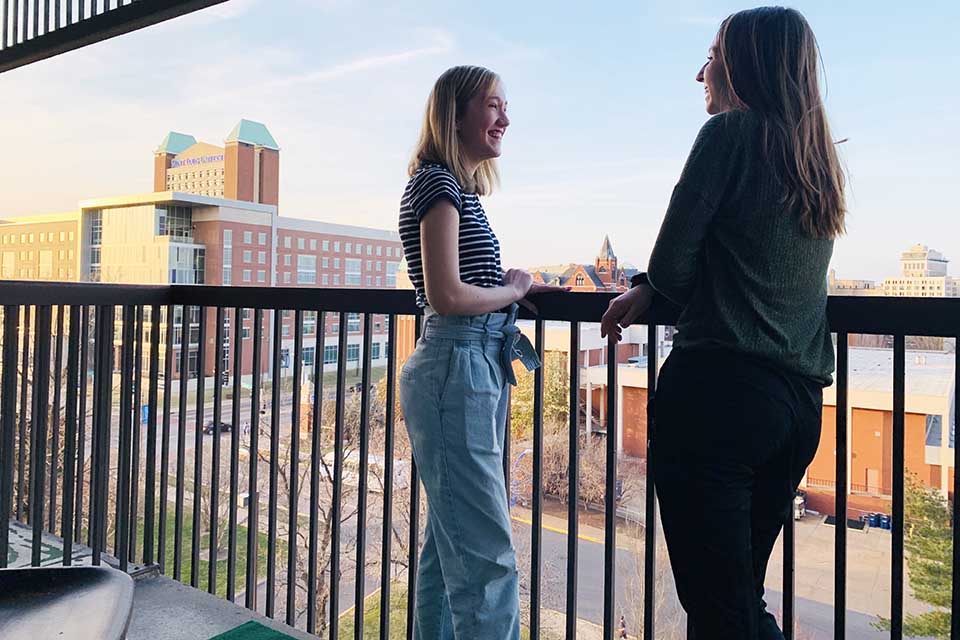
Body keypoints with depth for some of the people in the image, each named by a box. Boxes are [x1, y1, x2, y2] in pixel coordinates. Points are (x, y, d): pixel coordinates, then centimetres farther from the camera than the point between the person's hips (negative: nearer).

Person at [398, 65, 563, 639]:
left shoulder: (459, 188, 19)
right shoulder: (437, 183, -10)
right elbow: (446, 296, -20)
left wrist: (522, 287, 8)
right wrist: (514, 290, -5)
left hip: (476, 370, 10)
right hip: (457, 370, -10)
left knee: (450, 542, 17)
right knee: (487, 556, -6)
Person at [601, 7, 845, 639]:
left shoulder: (732, 131, -3)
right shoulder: (821, 163, 21)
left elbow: (671, 262, -8)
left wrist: (656, 286, 14)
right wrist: (648, 291, 12)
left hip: (720, 386, -8)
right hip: (801, 401, 8)